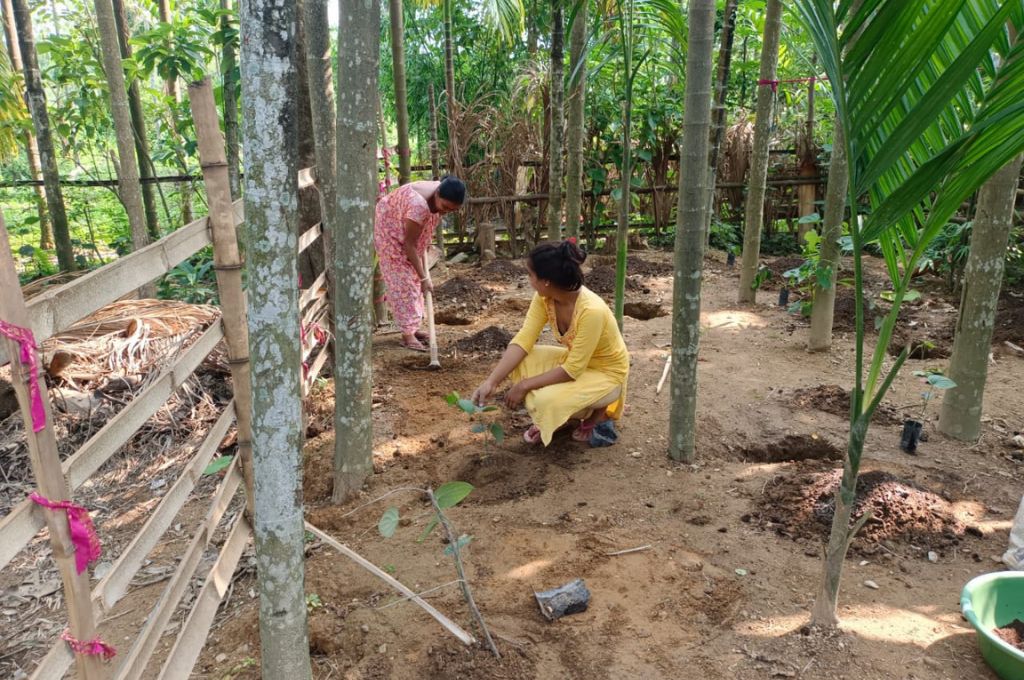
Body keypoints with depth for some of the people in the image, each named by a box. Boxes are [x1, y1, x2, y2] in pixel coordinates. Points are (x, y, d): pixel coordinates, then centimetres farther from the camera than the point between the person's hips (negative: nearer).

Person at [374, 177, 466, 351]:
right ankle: (408, 335, -10)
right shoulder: (419, 205, -40)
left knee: (412, 277, 9)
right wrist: (424, 277, -26)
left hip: (405, 229, 8)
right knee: (401, 279, -11)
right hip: (389, 229, -8)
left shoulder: (444, 197, -16)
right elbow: (409, 245, -30)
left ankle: (411, 327, 16)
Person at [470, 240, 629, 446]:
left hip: (606, 373, -7)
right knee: (519, 361, -13)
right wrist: (491, 382, -25)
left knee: (548, 400, -31)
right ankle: (549, 419, 6)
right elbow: (523, 341, -15)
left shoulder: (591, 311, -35)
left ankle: (597, 413, 0)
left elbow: (572, 370, -31)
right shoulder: (544, 298, -15)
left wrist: (524, 386, -24)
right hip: (574, 360, 7)